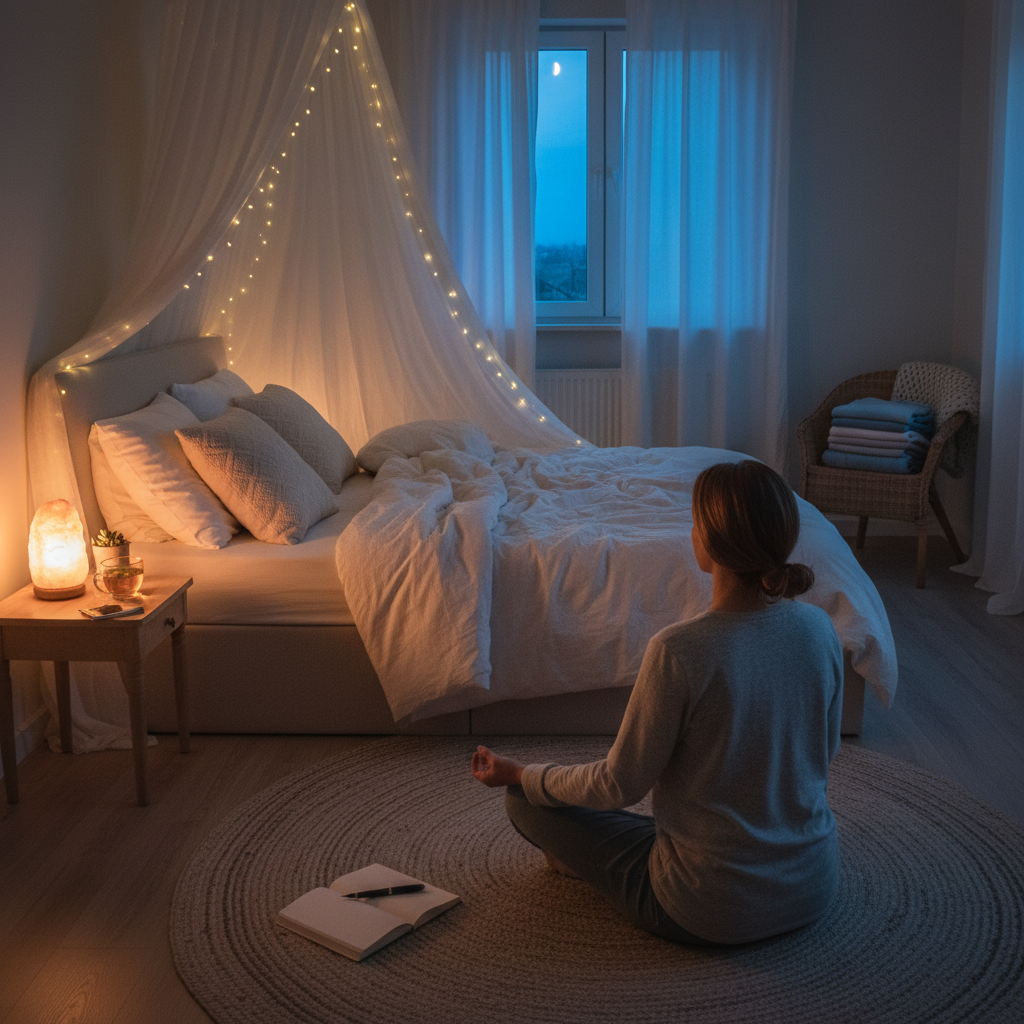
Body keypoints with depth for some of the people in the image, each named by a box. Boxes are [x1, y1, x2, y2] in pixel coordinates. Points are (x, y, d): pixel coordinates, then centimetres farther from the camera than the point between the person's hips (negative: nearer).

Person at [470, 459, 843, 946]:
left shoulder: (678, 651, -26)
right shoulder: (819, 628, -9)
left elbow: (621, 785, -15)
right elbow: (823, 754, 7)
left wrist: (517, 775, 2)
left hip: (711, 913, -6)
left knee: (527, 801, 9)